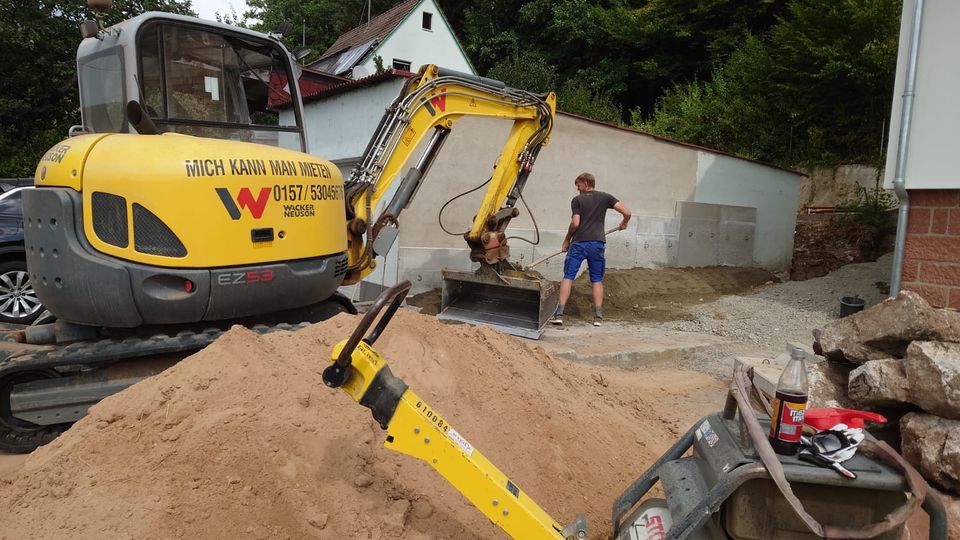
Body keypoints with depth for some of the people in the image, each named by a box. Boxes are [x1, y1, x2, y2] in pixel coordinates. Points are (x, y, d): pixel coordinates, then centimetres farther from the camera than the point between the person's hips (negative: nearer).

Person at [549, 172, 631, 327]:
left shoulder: (577, 200, 2)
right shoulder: (605, 197, 8)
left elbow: (575, 223, -6)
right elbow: (627, 212, 1)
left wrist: (567, 240, 8)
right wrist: (624, 223, 22)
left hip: (579, 243, -2)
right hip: (597, 243, 2)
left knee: (568, 277, 2)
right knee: (597, 280, 11)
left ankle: (559, 314, -3)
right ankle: (598, 316, 7)